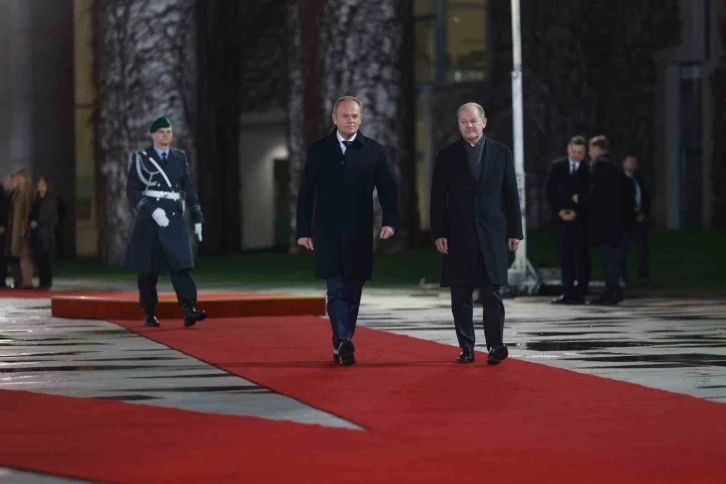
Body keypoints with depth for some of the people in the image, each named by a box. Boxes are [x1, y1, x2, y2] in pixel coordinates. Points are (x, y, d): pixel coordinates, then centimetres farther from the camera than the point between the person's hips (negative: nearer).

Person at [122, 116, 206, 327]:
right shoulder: (141, 159, 0)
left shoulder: (180, 157, 10)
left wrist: (197, 219, 8)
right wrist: (153, 210, -18)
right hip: (148, 219, -2)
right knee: (148, 269, 3)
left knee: (180, 265, -11)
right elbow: (132, 191, -7)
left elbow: (190, 189, 13)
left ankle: (189, 310, -21)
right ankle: (149, 314, 12)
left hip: (174, 218, 2)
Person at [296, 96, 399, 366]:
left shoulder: (374, 151, 4)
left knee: (352, 292, 6)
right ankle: (343, 343, -19)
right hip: (328, 233, -1)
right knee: (336, 290, -10)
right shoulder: (319, 150, 3)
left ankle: (342, 344, 15)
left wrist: (390, 221, -13)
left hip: (359, 234, 1)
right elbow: (306, 192, 4)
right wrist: (303, 230, 0)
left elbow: (387, 189, 2)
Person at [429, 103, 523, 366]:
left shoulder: (501, 153, 6)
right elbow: (438, 199, 3)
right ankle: (466, 348, 7)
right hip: (458, 235, 1)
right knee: (461, 296, 3)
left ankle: (495, 345, -6)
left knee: (492, 293, -4)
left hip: (492, 234, -1)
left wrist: (515, 231, 2)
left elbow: (511, 194, 6)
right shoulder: (447, 156, 4)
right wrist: (438, 233, -5)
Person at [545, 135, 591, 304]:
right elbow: (549, 191, 6)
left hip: (580, 219, -3)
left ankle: (579, 293, -3)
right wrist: (558, 211, -5)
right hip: (561, 218, 3)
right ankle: (568, 293, 8)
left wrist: (577, 212, -12)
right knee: (565, 257, 5)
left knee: (581, 257, -4)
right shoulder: (557, 167, 8)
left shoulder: (588, 170, -1)